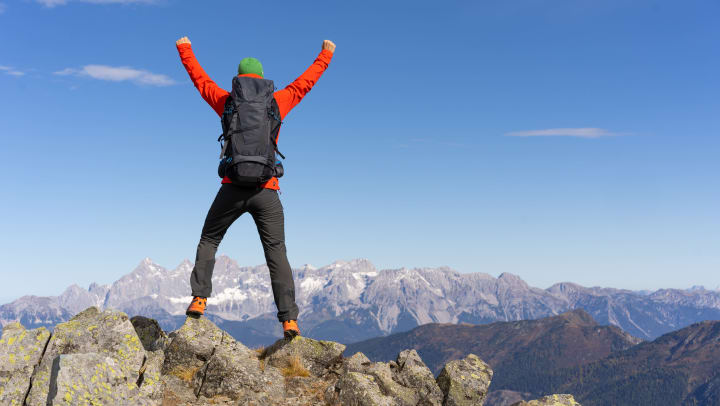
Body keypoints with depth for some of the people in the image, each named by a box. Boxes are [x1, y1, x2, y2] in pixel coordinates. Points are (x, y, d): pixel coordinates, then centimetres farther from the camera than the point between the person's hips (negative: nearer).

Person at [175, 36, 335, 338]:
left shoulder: (226, 101, 10)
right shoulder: (277, 102, 9)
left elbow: (200, 79, 27)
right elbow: (304, 83, 24)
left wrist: (185, 51, 44)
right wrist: (325, 56, 40)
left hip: (233, 188, 0)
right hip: (266, 191, 0)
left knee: (208, 241, 19)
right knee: (277, 253, 2)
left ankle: (199, 298, 8)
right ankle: (289, 319, -7)